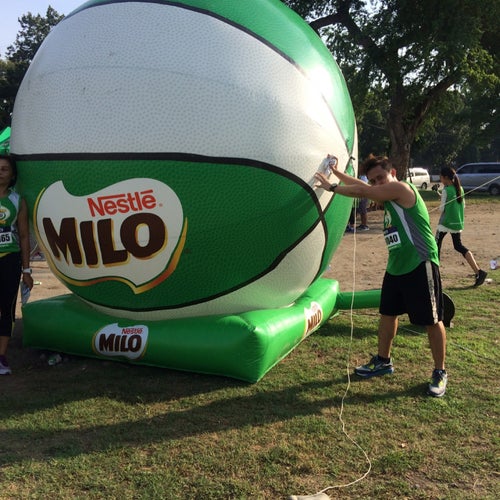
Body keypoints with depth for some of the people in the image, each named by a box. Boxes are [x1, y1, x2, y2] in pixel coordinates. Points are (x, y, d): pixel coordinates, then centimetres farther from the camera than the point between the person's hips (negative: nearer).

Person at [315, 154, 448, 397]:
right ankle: (383, 361, 33)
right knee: (388, 314, 17)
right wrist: (336, 172, 23)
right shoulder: (386, 197, 12)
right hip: (396, 266, 10)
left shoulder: (402, 188, -14)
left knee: (432, 320, 1)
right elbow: (361, 187, 23)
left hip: (420, 265, -9)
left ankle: (440, 373, 14)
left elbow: (362, 191, -16)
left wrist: (331, 187, -6)